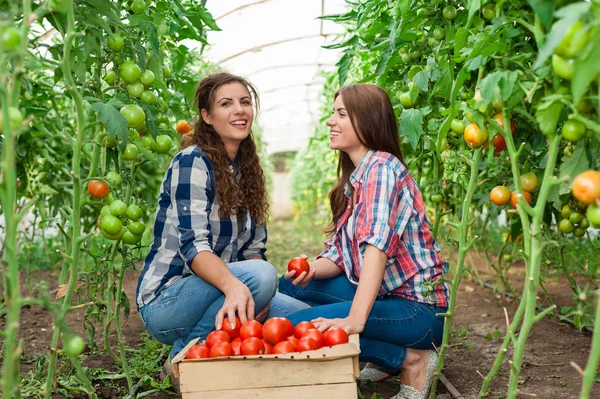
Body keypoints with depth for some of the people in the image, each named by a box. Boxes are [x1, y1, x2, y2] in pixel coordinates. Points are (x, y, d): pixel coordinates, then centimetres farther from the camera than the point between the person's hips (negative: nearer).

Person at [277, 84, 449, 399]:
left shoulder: (382, 167, -16)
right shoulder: (353, 180, 12)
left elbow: (377, 245, -30)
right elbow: (339, 254, 8)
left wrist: (355, 319, -38)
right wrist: (312, 270, -13)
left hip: (418, 308, -9)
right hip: (381, 292, 10)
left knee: (299, 325, -21)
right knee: (288, 286, 10)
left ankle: (412, 361, -7)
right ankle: (385, 358, 9)